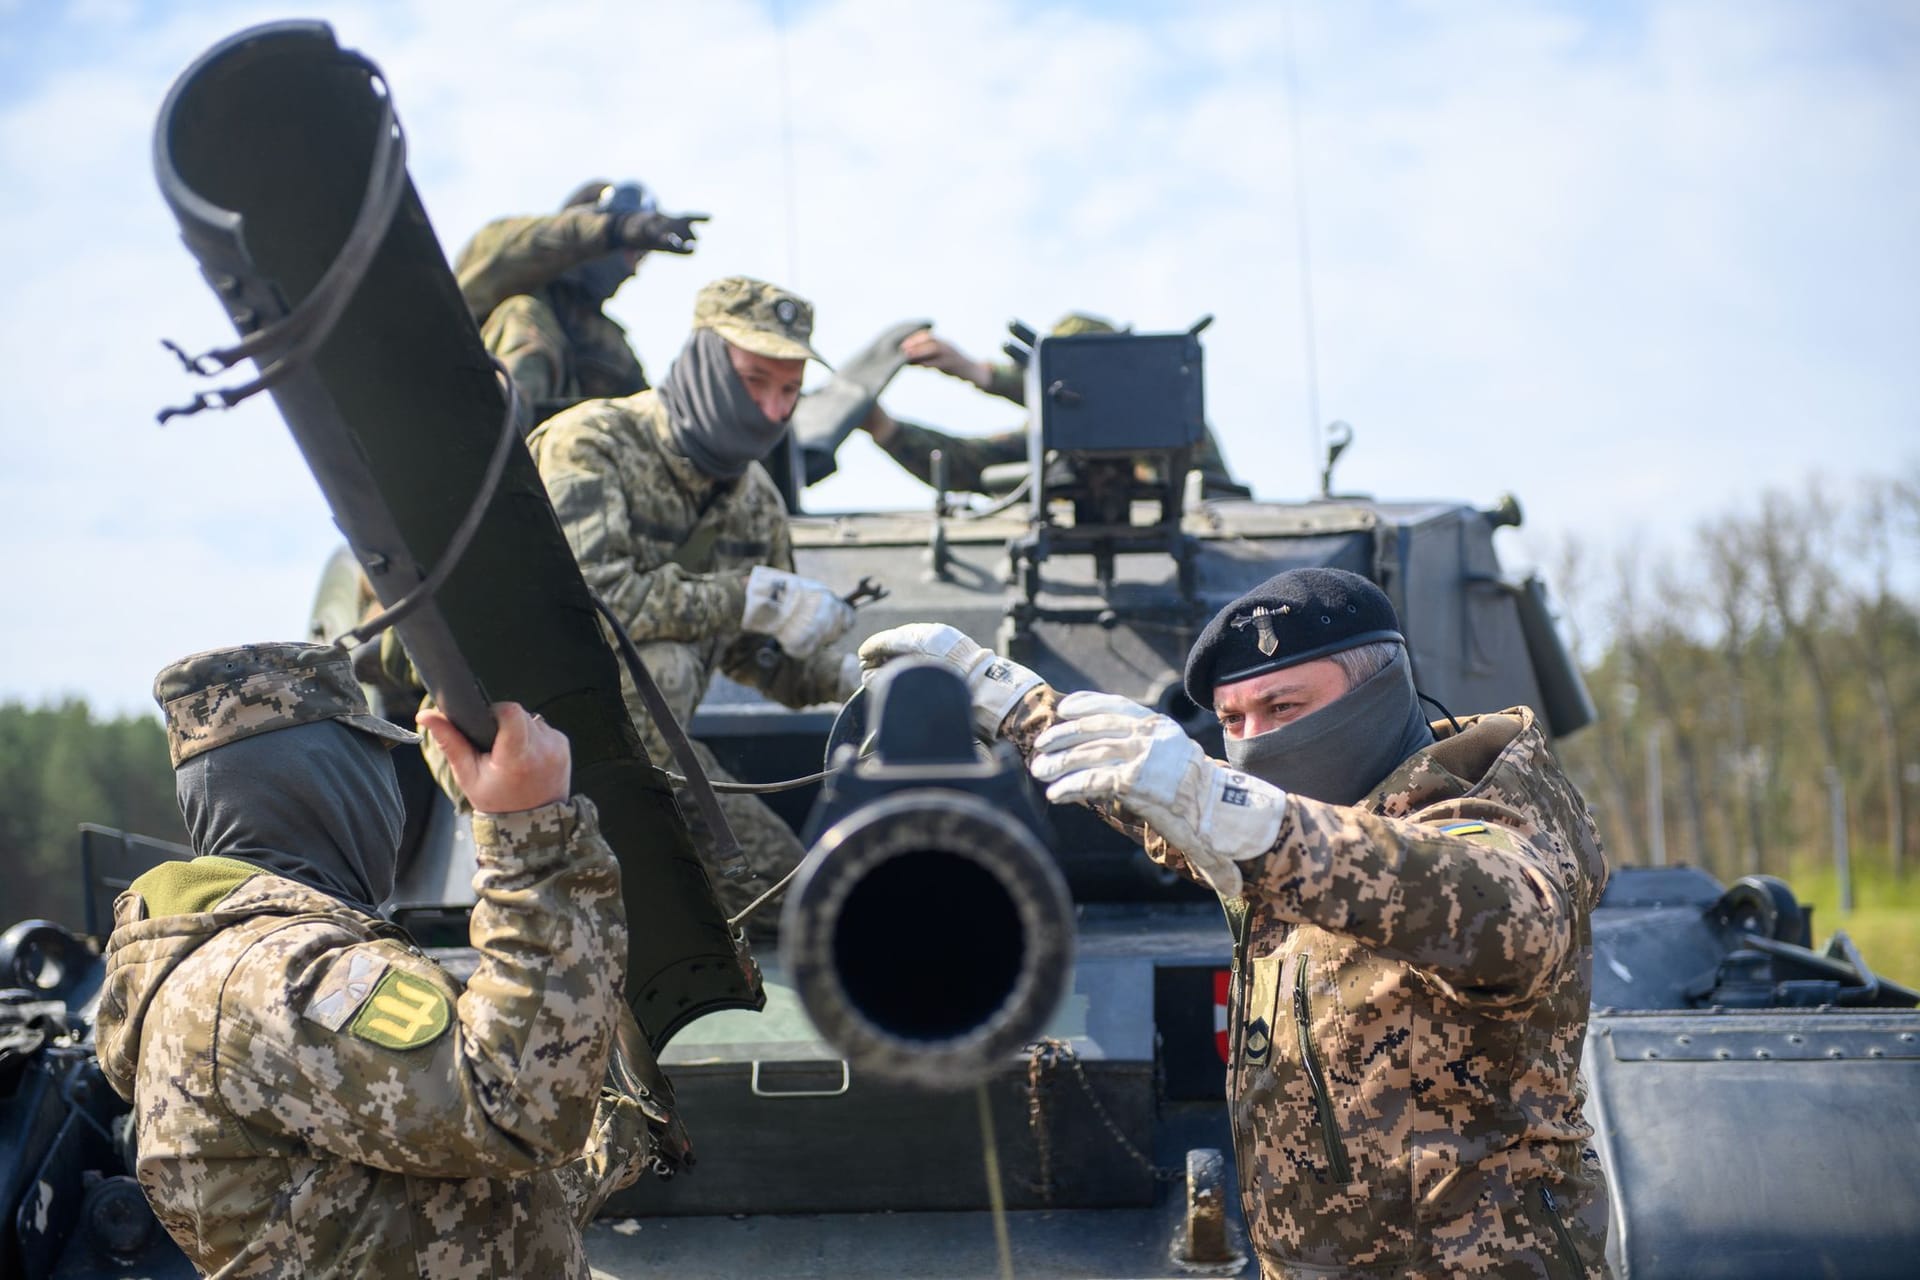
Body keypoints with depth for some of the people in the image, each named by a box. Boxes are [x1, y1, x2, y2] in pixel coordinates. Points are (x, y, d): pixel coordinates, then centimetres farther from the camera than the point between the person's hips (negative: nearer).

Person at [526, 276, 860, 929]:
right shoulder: (591, 445, -19)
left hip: (642, 735, 7)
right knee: (657, 664, -37)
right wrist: (749, 595, -30)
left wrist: (849, 677, -4)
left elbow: (756, 649, 16)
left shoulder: (754, 496, 4)